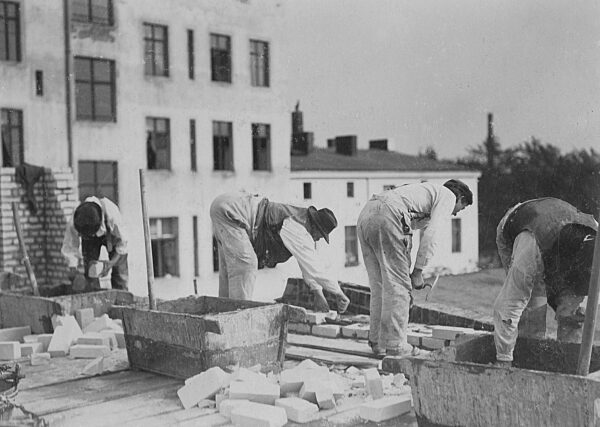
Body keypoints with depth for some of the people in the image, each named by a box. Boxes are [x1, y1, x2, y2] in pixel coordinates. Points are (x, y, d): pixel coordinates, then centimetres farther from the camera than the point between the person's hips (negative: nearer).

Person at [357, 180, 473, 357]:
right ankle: (395, 344, 4)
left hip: (365, 215, 9)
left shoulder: (426, 190, 37)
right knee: (397, 285, 0)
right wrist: (418, 271, 0)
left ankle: (377, 342, 19)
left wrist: (407, 271, 33)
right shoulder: (448, 196, 12)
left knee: (380, 286, 15)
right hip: (387, 216, -9)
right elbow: (431, 235, -4)